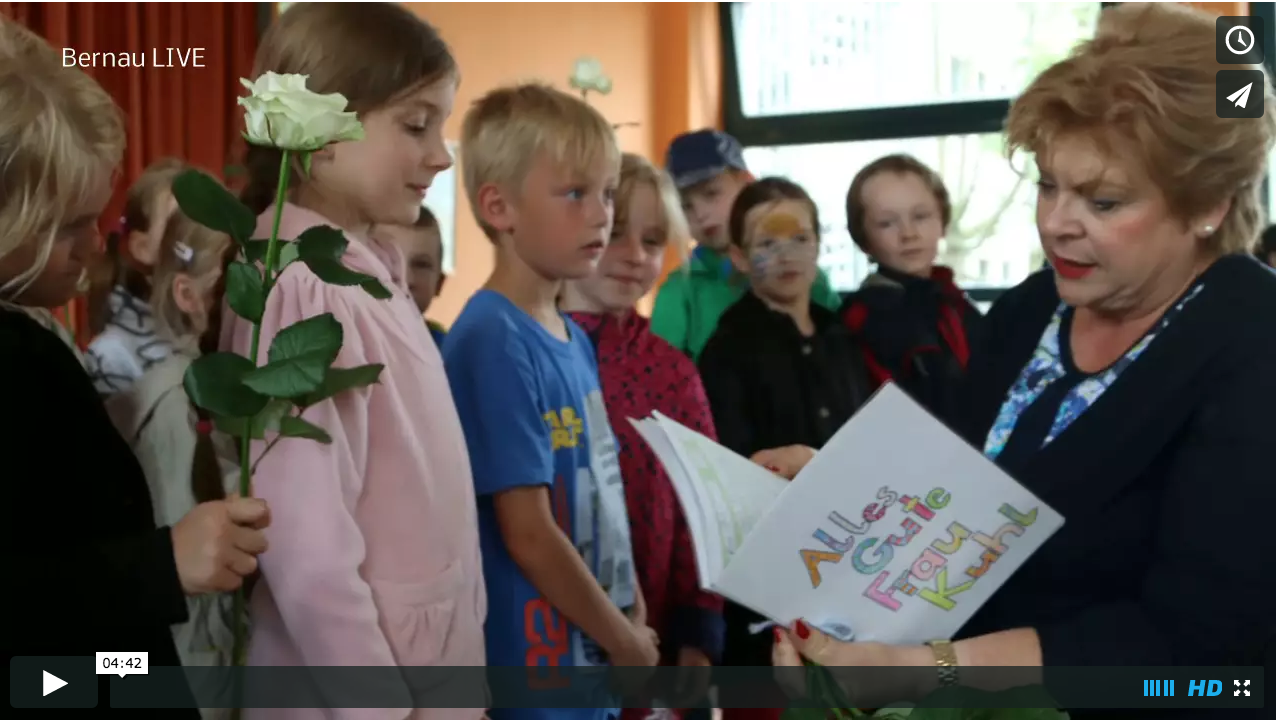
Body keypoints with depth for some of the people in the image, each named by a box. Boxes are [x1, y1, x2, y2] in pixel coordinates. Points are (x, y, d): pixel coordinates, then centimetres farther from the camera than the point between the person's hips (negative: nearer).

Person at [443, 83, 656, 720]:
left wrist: (636, 621, 5)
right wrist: (626, 643, -9)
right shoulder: (494, 342, -18)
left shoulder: (575, 340, 7)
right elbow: (529, 534, -19)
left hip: (592, 665, 8)